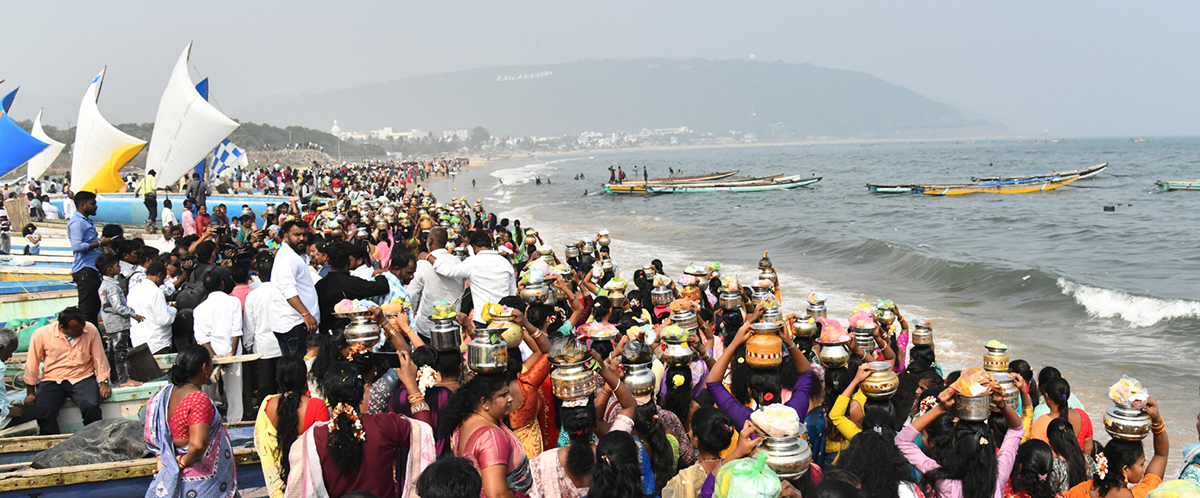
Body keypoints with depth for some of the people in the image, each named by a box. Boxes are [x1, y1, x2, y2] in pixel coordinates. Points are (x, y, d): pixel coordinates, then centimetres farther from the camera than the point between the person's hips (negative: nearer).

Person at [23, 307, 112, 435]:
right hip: (51, 380, 0)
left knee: (91, 407, -28)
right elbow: (32, 364, 1)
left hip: (82, 378, 0)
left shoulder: (90, 330, -6)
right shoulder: (41, 334, -8)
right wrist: (30, 393, 4)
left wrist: (104, 383, 2)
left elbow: (99, 358, 4)